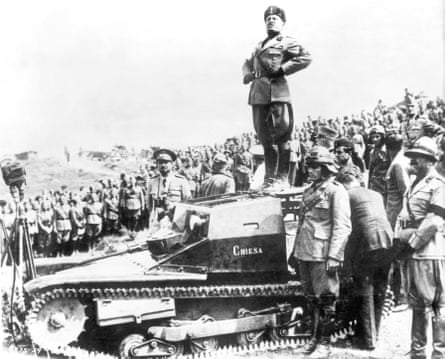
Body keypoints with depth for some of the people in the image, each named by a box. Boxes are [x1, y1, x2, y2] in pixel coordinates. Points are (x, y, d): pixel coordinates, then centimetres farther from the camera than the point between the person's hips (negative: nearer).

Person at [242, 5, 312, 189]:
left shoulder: (287, 42, 6)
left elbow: (306, 58, -7)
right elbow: (248, 63, 34)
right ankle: (269, 178, 13)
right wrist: (247, 74, 11)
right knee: (264, 136, 7)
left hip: (277, 92, -6)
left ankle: (282, 178, -5)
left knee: (281, 136, -8)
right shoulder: (259, 45, 26)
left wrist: (282, 69, -12)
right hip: (258, 94, 6)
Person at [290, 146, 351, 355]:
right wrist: (295, 250, 21)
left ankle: (325, 340, 7)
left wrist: (334, 256, -20)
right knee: (312, 297, 15)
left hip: (322, 254, -7)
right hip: (305, 252, 7)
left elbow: (342, 227, -13)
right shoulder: (309, 191, 16)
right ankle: (315, 335, 25)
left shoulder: (336, 191, -7)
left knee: (325, 298, -1)